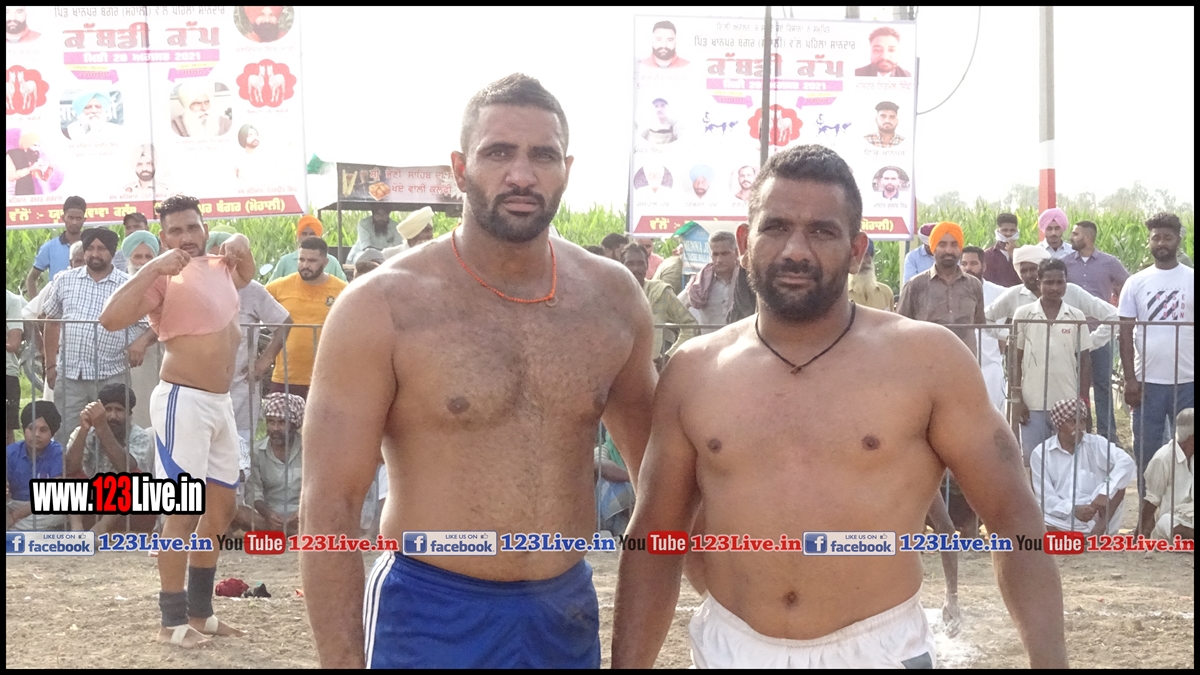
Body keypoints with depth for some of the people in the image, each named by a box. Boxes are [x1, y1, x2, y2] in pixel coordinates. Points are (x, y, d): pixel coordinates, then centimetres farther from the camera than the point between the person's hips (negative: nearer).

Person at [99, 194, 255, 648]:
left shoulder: (220, 268, 11)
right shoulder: (165, 278, -12)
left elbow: (247, 273, 36)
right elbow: (111, 318, -27)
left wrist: (241, 246, 14)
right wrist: (154, 268, -28)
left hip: (220, 401, 9)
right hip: (183, 400, -9)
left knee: (222, 507, 14)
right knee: (182, 512, -6)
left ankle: (199, 611, 26)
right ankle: (173, 621, 2)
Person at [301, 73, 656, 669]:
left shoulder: (613, 298, 0)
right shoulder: (383, 307, -11)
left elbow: (653, 459, 17)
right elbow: (328, 504, -11)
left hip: (567, 615, 4)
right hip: (432, 617, -4)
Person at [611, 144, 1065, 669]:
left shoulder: (927, 359, -7)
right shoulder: (693, 374, 1)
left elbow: (1013, 515, -4)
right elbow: (654, 539, 7)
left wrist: (1050, 661, -13)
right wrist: (628, 665, 4)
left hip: (878, 650, -2)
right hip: (729, 649, 2)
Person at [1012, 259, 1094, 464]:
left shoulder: (1077, 318, 3)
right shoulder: (1023, 314, 0)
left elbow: (1084, 362, 6)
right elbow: (1015, 360, 3)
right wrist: (1016, 400, -3)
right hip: (1032, 404, -1)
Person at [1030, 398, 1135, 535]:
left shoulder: (1096, 444, 0)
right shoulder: (1041, 453, 0)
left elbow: (1126, 462, -18)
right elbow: (1044, 497, -6)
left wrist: (1105, 493, -33)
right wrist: (1073, 509, -25)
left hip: (1095, 515, 1)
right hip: (1061, 519, -1)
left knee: (1116, 483, -21)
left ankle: (1099, 531, -28)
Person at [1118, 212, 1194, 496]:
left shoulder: (1192, 280, 1)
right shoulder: (1136, 283, 3)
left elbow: (1193, 329, 2)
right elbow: (1126, 333, 3)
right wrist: (1130, 379, -4)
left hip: (1187, 383, -1)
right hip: (1148, 382, 1)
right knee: (1146, 452, 8)